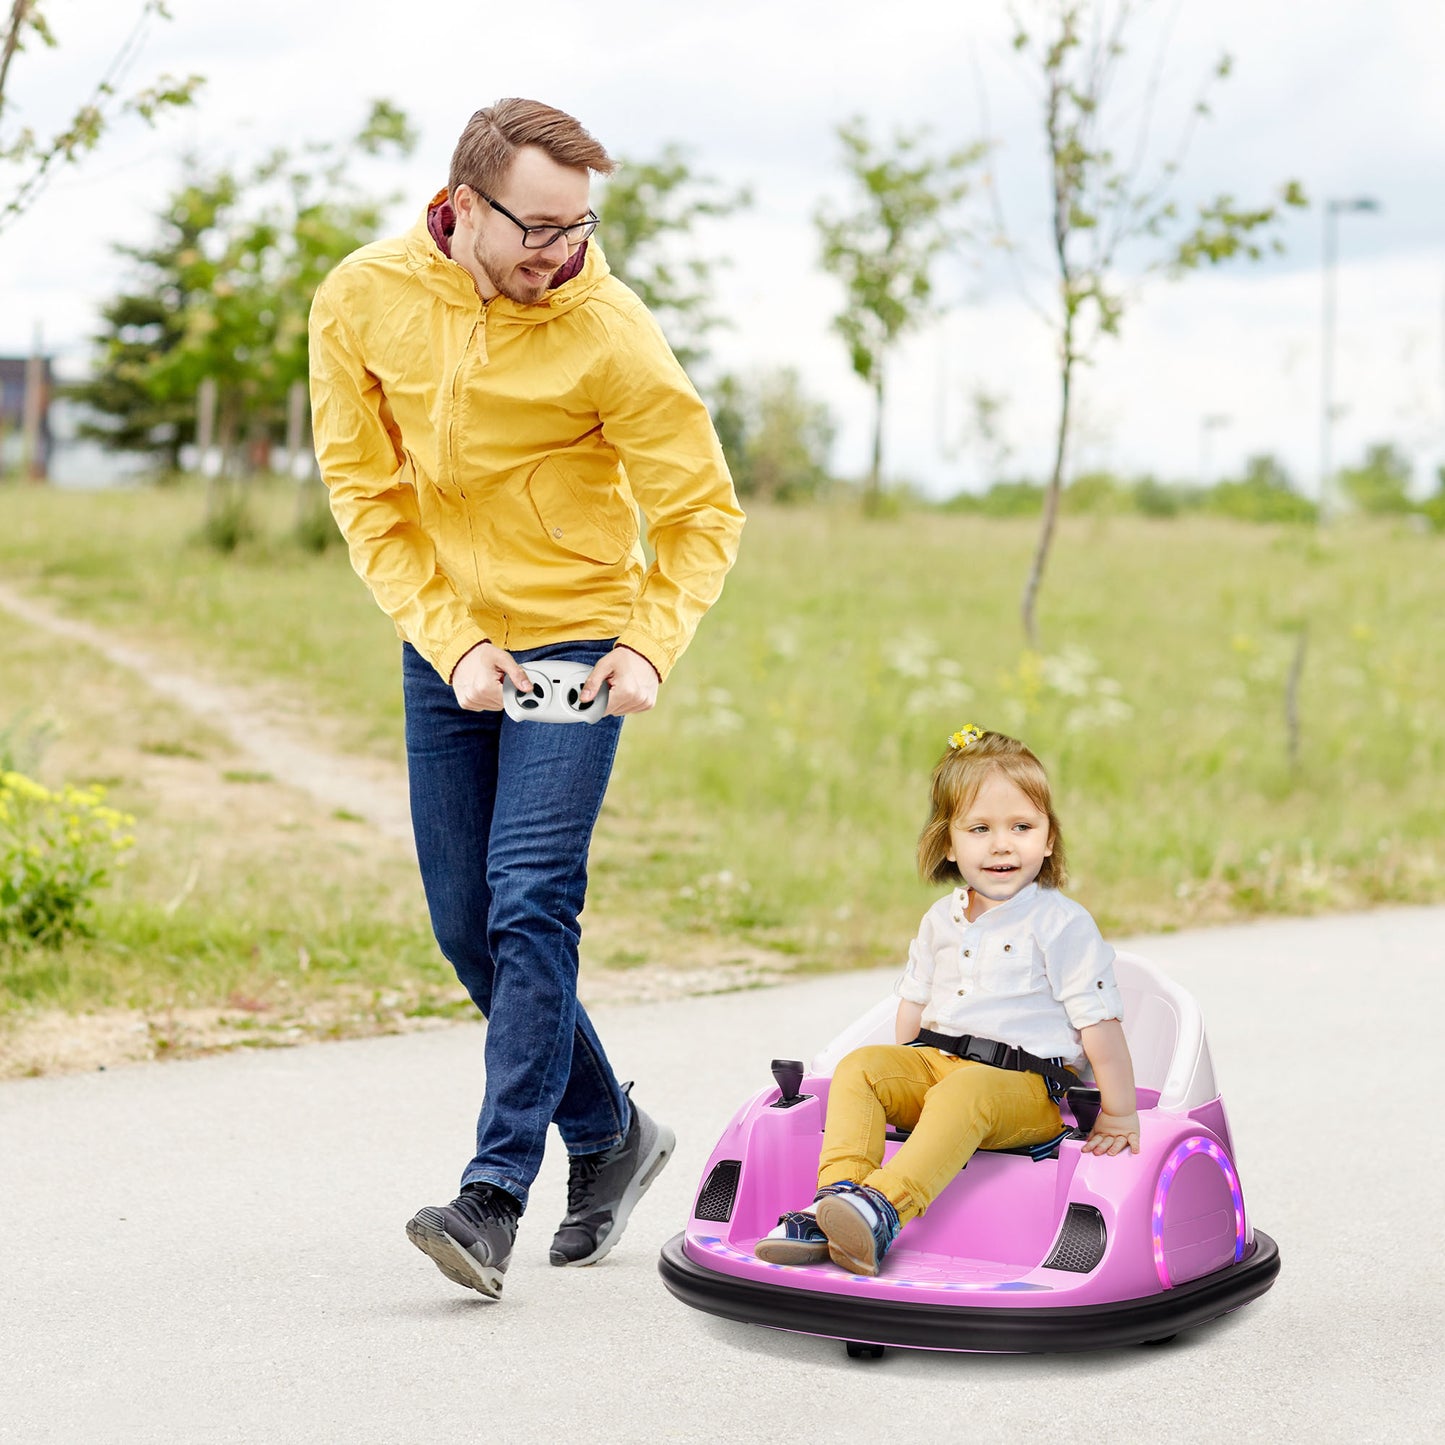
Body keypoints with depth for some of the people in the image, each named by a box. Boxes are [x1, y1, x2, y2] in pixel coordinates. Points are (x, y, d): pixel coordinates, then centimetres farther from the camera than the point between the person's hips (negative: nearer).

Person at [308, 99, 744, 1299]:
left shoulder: (609, 333, -15)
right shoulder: (363, 303, -7)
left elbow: (703, 512, -8)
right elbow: (367, 493, -2)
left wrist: (652, 646, -23)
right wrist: (452, 641, -13)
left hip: (574, 642, -4)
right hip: (442, 646, 4)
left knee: (532, 903, -16)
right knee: (468, 926, 7)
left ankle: (496, 1193, -14)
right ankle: (611, 1133, 25)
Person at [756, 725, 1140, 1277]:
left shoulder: (1061, 923, -5)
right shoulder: (941, 920, 15)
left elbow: (1098, 1019, -7)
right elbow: (915, 1000, 25)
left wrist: (1120, 1113, -8)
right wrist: (903, 1080, 19)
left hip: (1026, 1086, -6)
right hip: (935, 1065, 7)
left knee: (961, 1094, -37)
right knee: (859, 1067, -16)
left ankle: (886, 1206, -54)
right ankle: (836, 1196, -30)